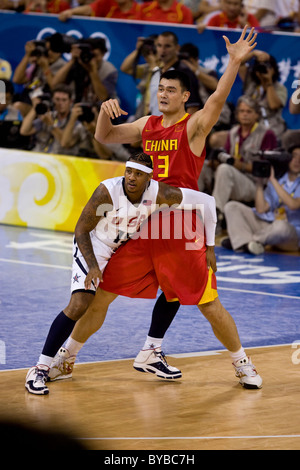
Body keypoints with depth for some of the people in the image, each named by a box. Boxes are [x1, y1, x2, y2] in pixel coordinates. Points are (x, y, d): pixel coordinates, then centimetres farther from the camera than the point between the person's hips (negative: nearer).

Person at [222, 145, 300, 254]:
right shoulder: (280, 179, 13)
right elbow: (261, 209, 5)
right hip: (267, 224, 6)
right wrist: (260, 182, -2)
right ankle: (246, 243, -27)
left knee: (281, 226, -43)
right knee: (231, 206, -2)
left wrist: (273, 180, -17)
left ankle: (240, 240, -18)